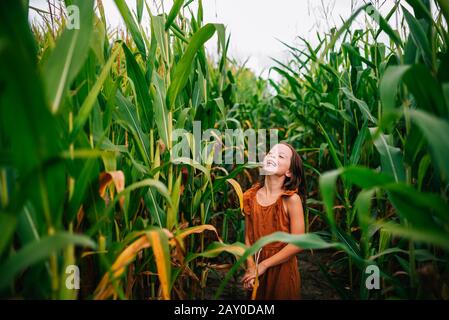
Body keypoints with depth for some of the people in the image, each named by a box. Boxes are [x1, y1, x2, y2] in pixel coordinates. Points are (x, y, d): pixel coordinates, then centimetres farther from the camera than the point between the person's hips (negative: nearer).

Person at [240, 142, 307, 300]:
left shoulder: (292, 199, -16)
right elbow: (248, 236, 0)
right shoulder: (250, 196, -3)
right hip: (256, 272, 4)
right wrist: (250, 267, -12)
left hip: (282, 270, -3)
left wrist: (262, 266, -14)